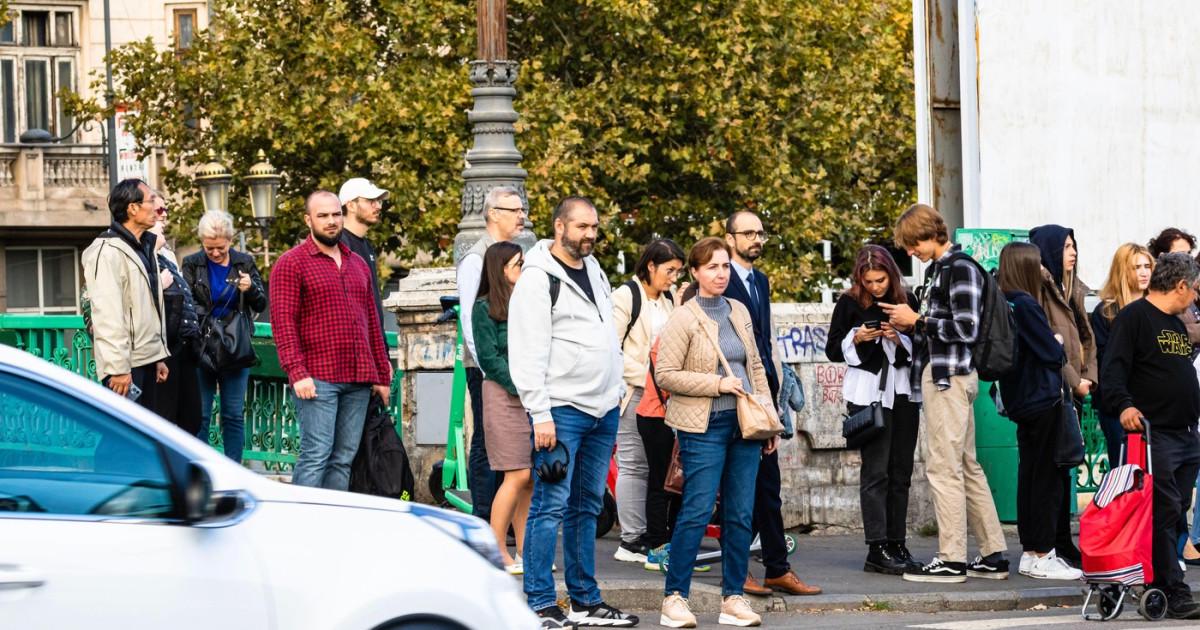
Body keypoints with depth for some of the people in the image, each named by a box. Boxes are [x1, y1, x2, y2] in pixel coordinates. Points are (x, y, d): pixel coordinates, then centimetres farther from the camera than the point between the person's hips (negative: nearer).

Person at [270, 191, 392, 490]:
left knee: (344, 459, 5)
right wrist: (297, 372, -18)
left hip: (358, 381, 6)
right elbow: (283, 322, -9)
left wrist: (382, 375, 17)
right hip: (317, 379, -6)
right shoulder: (291, 263, -1)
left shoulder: (357, 264, 20)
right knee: (316, 456, -12)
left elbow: (372, 323, 22)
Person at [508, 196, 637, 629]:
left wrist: (617, 395, 19)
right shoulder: (538, 280, -10)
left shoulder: (594, 271, 16)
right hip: (562, 410, -8)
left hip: (603, 410, 8)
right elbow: (528, 354, -15)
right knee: (551, 505, -8)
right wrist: (540, 414, -19)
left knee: (587, 507, 12)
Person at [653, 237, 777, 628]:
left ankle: (733, 597, 11)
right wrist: (717, 384, -15)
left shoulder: (739, 312, 13)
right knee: (697, 511, -8)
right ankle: (674, 598, -1)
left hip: (745, 424, 6)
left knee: (740, 515, 5)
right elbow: (665, 374, -10)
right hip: (705, 427, -6)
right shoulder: (683, 319, -6)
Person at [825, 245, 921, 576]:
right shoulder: (849, 303, 0)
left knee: (900, 472, 4)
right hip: (868, 392, -3)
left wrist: (901, 339, -8)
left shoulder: (906, 299, 7)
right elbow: (833, 350, 4)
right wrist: (856, 338, -13)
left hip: (903, 392, 3)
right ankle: (877, 550, -9)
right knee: (876, 471, -8)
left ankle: (896, 544, 10)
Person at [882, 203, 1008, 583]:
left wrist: (917, 320, -11)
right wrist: (910, 326, 7)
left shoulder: (960, 269, -12)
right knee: (967, 466, 11)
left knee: (944, 467, -8)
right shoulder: (937, 269, 17)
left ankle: (951, 560, -5)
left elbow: (966, 329, -18)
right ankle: (993, 555, 15)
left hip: (950, 376, -10)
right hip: (941, 375, 10)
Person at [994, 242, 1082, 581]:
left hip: (1021, 399, 9)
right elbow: (1052, 353, -15)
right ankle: (1041, 556, -3)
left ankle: (1032, 552, 18)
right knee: (1046, 479, -4)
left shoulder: (1005, 305, 10)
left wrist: (1052, 347, 2)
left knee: (1030, 477, 13)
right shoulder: (1026, 306, -17)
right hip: (1041, 400, -9)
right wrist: (1059, 345, 4)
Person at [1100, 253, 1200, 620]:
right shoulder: (1134, 317, -7)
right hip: (1155, 435, -9)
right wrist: (1123, 405, -32)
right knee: (1165, 512, -11)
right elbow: (1113, 367, -17)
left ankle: (1159, 586, 14)